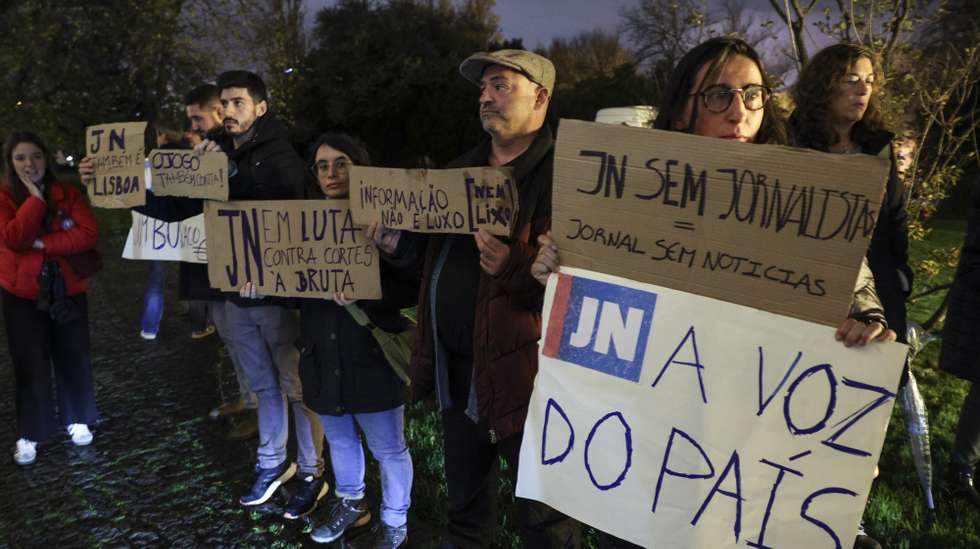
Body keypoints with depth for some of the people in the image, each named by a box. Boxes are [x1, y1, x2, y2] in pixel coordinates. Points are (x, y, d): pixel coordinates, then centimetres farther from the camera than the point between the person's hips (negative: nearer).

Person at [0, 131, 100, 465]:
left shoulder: (68, 193, 0)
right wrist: (35, 197, -21)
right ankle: (28, 434, 18)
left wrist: (42, 243, -19)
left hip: (67, 289, 2)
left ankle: (77, 419, 29)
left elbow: (89, 234, -13)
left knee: (74, 357, 11)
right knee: (30, 363, 5)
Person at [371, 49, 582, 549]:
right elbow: (437, 249, 21)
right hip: (457, 368, 8)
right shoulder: (461, 171, 13)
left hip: (524, 373, -7)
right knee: (464, 501, 26)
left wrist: (517, 267, -36)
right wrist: (400, 244, 1)